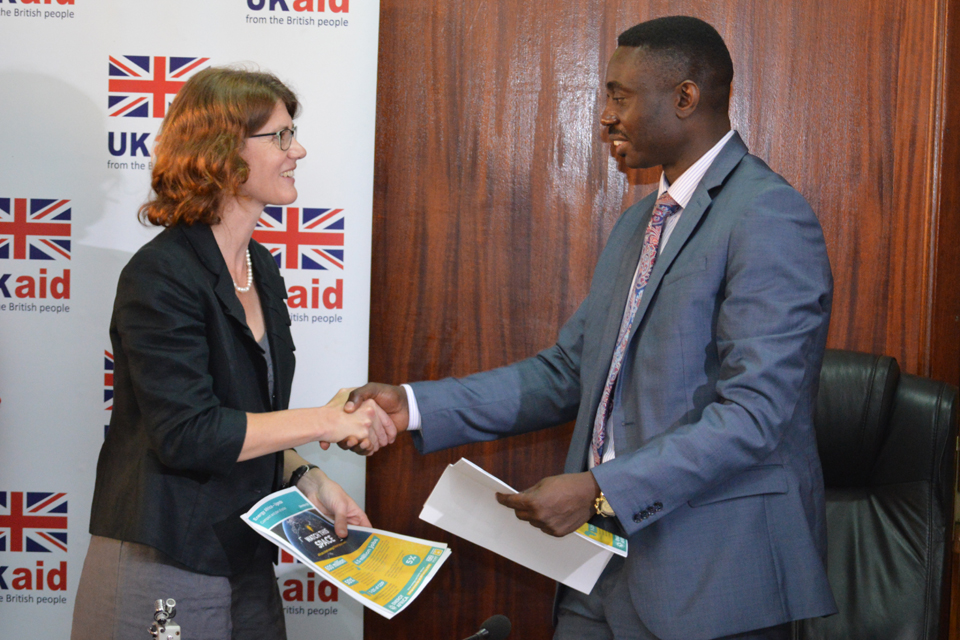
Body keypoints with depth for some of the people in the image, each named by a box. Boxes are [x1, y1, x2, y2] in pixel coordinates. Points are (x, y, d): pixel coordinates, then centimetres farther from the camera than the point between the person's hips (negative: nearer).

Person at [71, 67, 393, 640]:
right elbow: (186, 433, -23)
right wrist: (325, 422, -18)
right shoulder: (160, 276, -16)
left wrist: (305, 477, 2)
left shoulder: (260, 267, 10)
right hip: (163, 571, -8)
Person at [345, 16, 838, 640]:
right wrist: (416, 406, 4)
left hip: (711, 579, -7)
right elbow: (566, 374, 13)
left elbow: (752, 414, -21)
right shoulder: (639, 222, 15)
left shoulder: (769, 218, -14)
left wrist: (601, 491, -24)